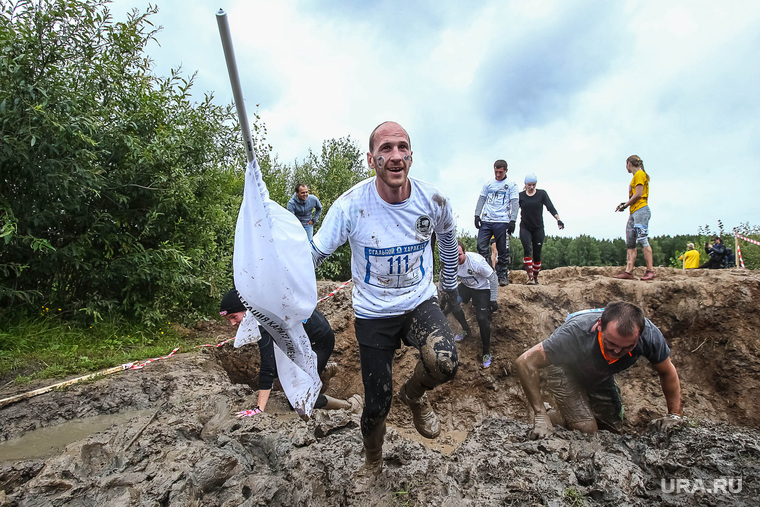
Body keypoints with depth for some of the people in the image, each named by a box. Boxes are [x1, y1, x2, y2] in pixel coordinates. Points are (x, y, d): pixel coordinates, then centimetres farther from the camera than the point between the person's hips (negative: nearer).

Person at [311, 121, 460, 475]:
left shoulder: (433, 201, -11)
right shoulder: (351, 205, -19)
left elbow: (447, 237, 12)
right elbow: (314, 253, -14)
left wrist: (450, 284, 22)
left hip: (420, 302, 1)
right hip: (373, 314, -1)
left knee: (444, 364, -29)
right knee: (377, 405, 7)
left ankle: (414, 394, 10)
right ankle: (372, 463, 42)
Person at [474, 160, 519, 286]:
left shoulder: (512, 185, 5)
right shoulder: (488, 183, 15)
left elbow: (514, 203, 0)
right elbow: (481, 199, 16)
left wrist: (513, 220, -10)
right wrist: (477, 215, 6)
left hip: (502, 222, -3)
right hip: (486, 220, 3)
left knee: (503, 251, 0)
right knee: (481, 247, -5)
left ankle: (503, 275, 10)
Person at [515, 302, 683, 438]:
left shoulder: (650, 335, -33)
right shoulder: (576, 332, -44)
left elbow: (667, 372, -9)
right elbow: (525, 362, -39)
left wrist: (674, 415, -10)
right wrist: (540, 416, -39)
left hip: (601, 377, 5)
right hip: (565, 370, -4)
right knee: (586, 428, -20)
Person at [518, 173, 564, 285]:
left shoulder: (542, 194, 2)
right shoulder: (520, 195, 4)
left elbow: (550, 207, -3)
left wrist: (558, 220, -15)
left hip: (538, 228, 1)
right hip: (525, 228, -1)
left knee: (537, 254, 2)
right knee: (527, 250, -20)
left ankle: (535, 278, 17)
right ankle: (530, 277, -22)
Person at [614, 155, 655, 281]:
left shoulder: (639, 174, -3)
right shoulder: (635, 177, 24)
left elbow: (638, 194, -12)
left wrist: (625, 205, -5)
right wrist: (625, 203, 12)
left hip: (641, 210, -10)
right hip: (634, 212, 10)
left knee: (642, 239, -14)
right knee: (630, 243, 3)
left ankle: (650, 271, -15)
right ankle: (628, 271, -1)